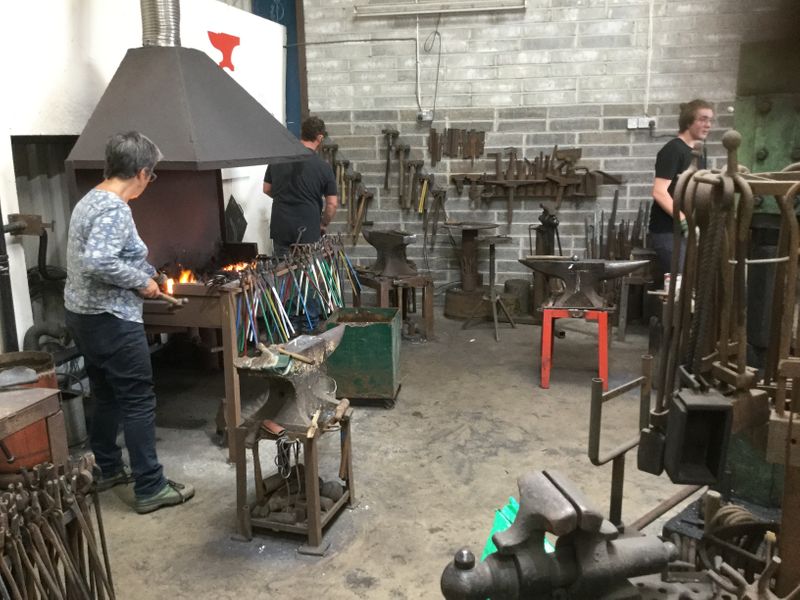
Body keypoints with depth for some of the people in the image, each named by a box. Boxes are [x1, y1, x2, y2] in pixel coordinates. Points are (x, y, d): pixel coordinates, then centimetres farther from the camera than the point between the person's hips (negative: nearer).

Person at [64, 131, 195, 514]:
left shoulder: (90, 200, 11)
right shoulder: (115, 209, -21)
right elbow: (98, 262, -33)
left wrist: (143, 270, 24)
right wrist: (142, 281, -19)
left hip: (82, 315, 10)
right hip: (111, 321, -10)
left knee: (105, 395, 21)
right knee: (138, 402, -1)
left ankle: (107, 469, 35)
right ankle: (150, 489, 7)